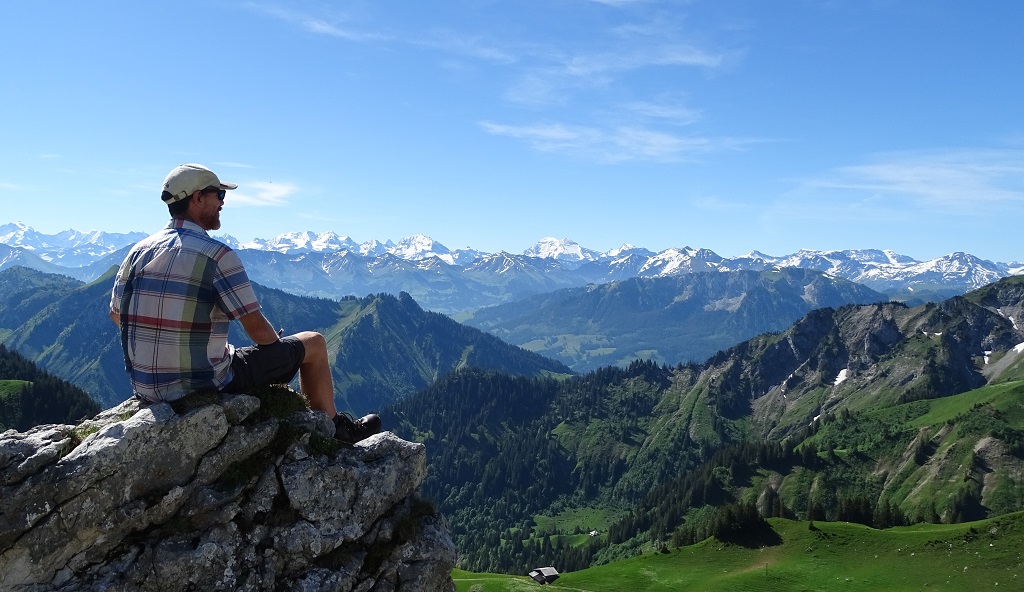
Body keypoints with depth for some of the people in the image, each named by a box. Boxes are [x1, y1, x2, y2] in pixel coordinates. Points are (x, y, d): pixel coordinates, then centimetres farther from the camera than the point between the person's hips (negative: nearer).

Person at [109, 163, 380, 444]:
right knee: (314, 343, 7)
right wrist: (277, 343, 5)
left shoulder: (139, 251, 2)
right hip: (205, 387, -7)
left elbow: (116, 315, 12)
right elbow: (257, 329, -17)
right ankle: (332, 428, 27)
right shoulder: (217, 254, -17)